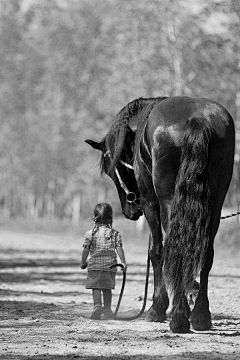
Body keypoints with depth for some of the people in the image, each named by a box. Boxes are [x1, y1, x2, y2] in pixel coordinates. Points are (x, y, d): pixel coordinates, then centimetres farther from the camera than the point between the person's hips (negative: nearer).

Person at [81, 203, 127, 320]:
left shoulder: (90, 234, -2)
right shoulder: (115, 233, 1)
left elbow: (85, 250, -2)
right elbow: (119, 248, -5)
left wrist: (83, 262, 10)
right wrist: (123, 262, -2)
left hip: (95, 265, -2)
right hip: (110, 265, 2)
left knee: (95, 287, 1)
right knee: (107, 288, 12)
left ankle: (97, 305, -16)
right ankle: (107, 309, 12)